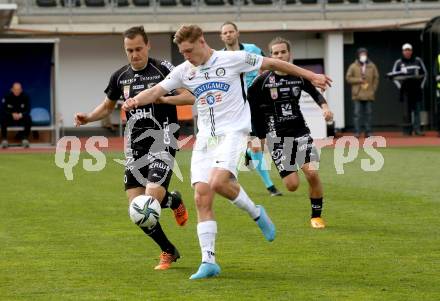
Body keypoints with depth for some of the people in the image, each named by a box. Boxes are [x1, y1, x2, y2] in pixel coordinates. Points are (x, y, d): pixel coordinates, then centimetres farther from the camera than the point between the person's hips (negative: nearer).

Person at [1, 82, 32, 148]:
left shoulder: (25, 97, -8)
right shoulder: (7, 97, -8)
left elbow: (28, 110, -9)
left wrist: (21, 115, -29)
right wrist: (12, 114, -28)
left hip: (21, 117, 0)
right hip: (9, 118, 0)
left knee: (28, 119, -31)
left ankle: (25, 139, -19)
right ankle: (4, 140, -22)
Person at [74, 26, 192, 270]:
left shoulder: (163, 69, -7)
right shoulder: (120, 76, 8)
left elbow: (190, 96, -11)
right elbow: (108, 105, 23)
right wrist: (88, 118, 5)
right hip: (135, 148, 5)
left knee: (152, 197, -22)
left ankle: (175, 200, 16)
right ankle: (169, 251, 17)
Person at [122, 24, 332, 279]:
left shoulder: (232, 59, -5)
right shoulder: (183, 71, 7)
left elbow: (272, 63, 2)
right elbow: (156, 91, 0)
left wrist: (310, 76, 6)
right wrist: (135, 100, -23)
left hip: (233, 133, -5)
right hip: (205, 138, 5)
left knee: (218, 183, -28)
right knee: (202, 198, -6)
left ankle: (256, 213, 0)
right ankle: (209, 261, -3)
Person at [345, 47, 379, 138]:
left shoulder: (372, 66, 10)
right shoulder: (353, 66, 4)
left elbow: (376, 78, 12)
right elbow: (348, 78, 2)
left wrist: (374, 89, 2)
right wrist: (359, 80, -9)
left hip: (369, 95, 2)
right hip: (357, 95, -2)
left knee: (368, 114, 3)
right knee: (357, 114, -6)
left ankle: (368, 131, 8)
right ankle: (357, 132, -5)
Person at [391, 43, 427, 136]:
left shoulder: (418, 61, 8)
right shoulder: (398, 62, 5)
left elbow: (424, 73, 14)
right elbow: (394, 76, 9)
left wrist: (421, 85, 6)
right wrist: (400, 86, -1)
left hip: (417, 89, 1)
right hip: (405, 90, -1)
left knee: (417, 110, -5)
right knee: (407, 111, 0)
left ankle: (417, 130, -8)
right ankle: (407, 131, 4)